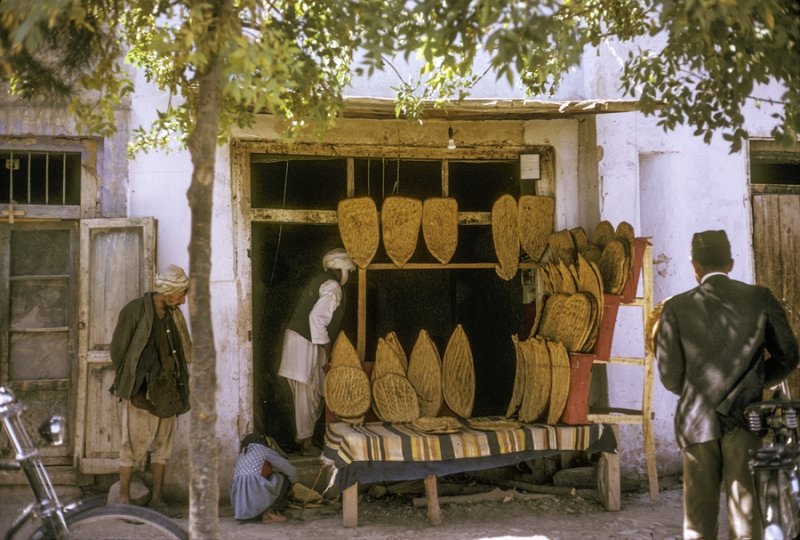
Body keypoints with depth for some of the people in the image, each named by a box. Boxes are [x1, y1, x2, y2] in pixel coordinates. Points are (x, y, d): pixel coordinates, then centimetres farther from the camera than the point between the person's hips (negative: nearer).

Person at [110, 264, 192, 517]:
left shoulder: (173, 315, 10)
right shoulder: (135, 310, -9)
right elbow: (118, 349, -6)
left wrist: (177, 385, 10)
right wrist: (125, 384, -3)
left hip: (166, 391, 6)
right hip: (140, 391, -6)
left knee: (162, 446, 9)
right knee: (133, 445, -3)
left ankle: (157, 499, 16)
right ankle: (123, 499, 6)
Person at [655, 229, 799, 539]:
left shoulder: (677, 309, -4)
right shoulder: (760, 299, -1)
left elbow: (671, 377, -1)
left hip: (698, 421, 0)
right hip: (746, 420, 0)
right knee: (746, 511, 6)